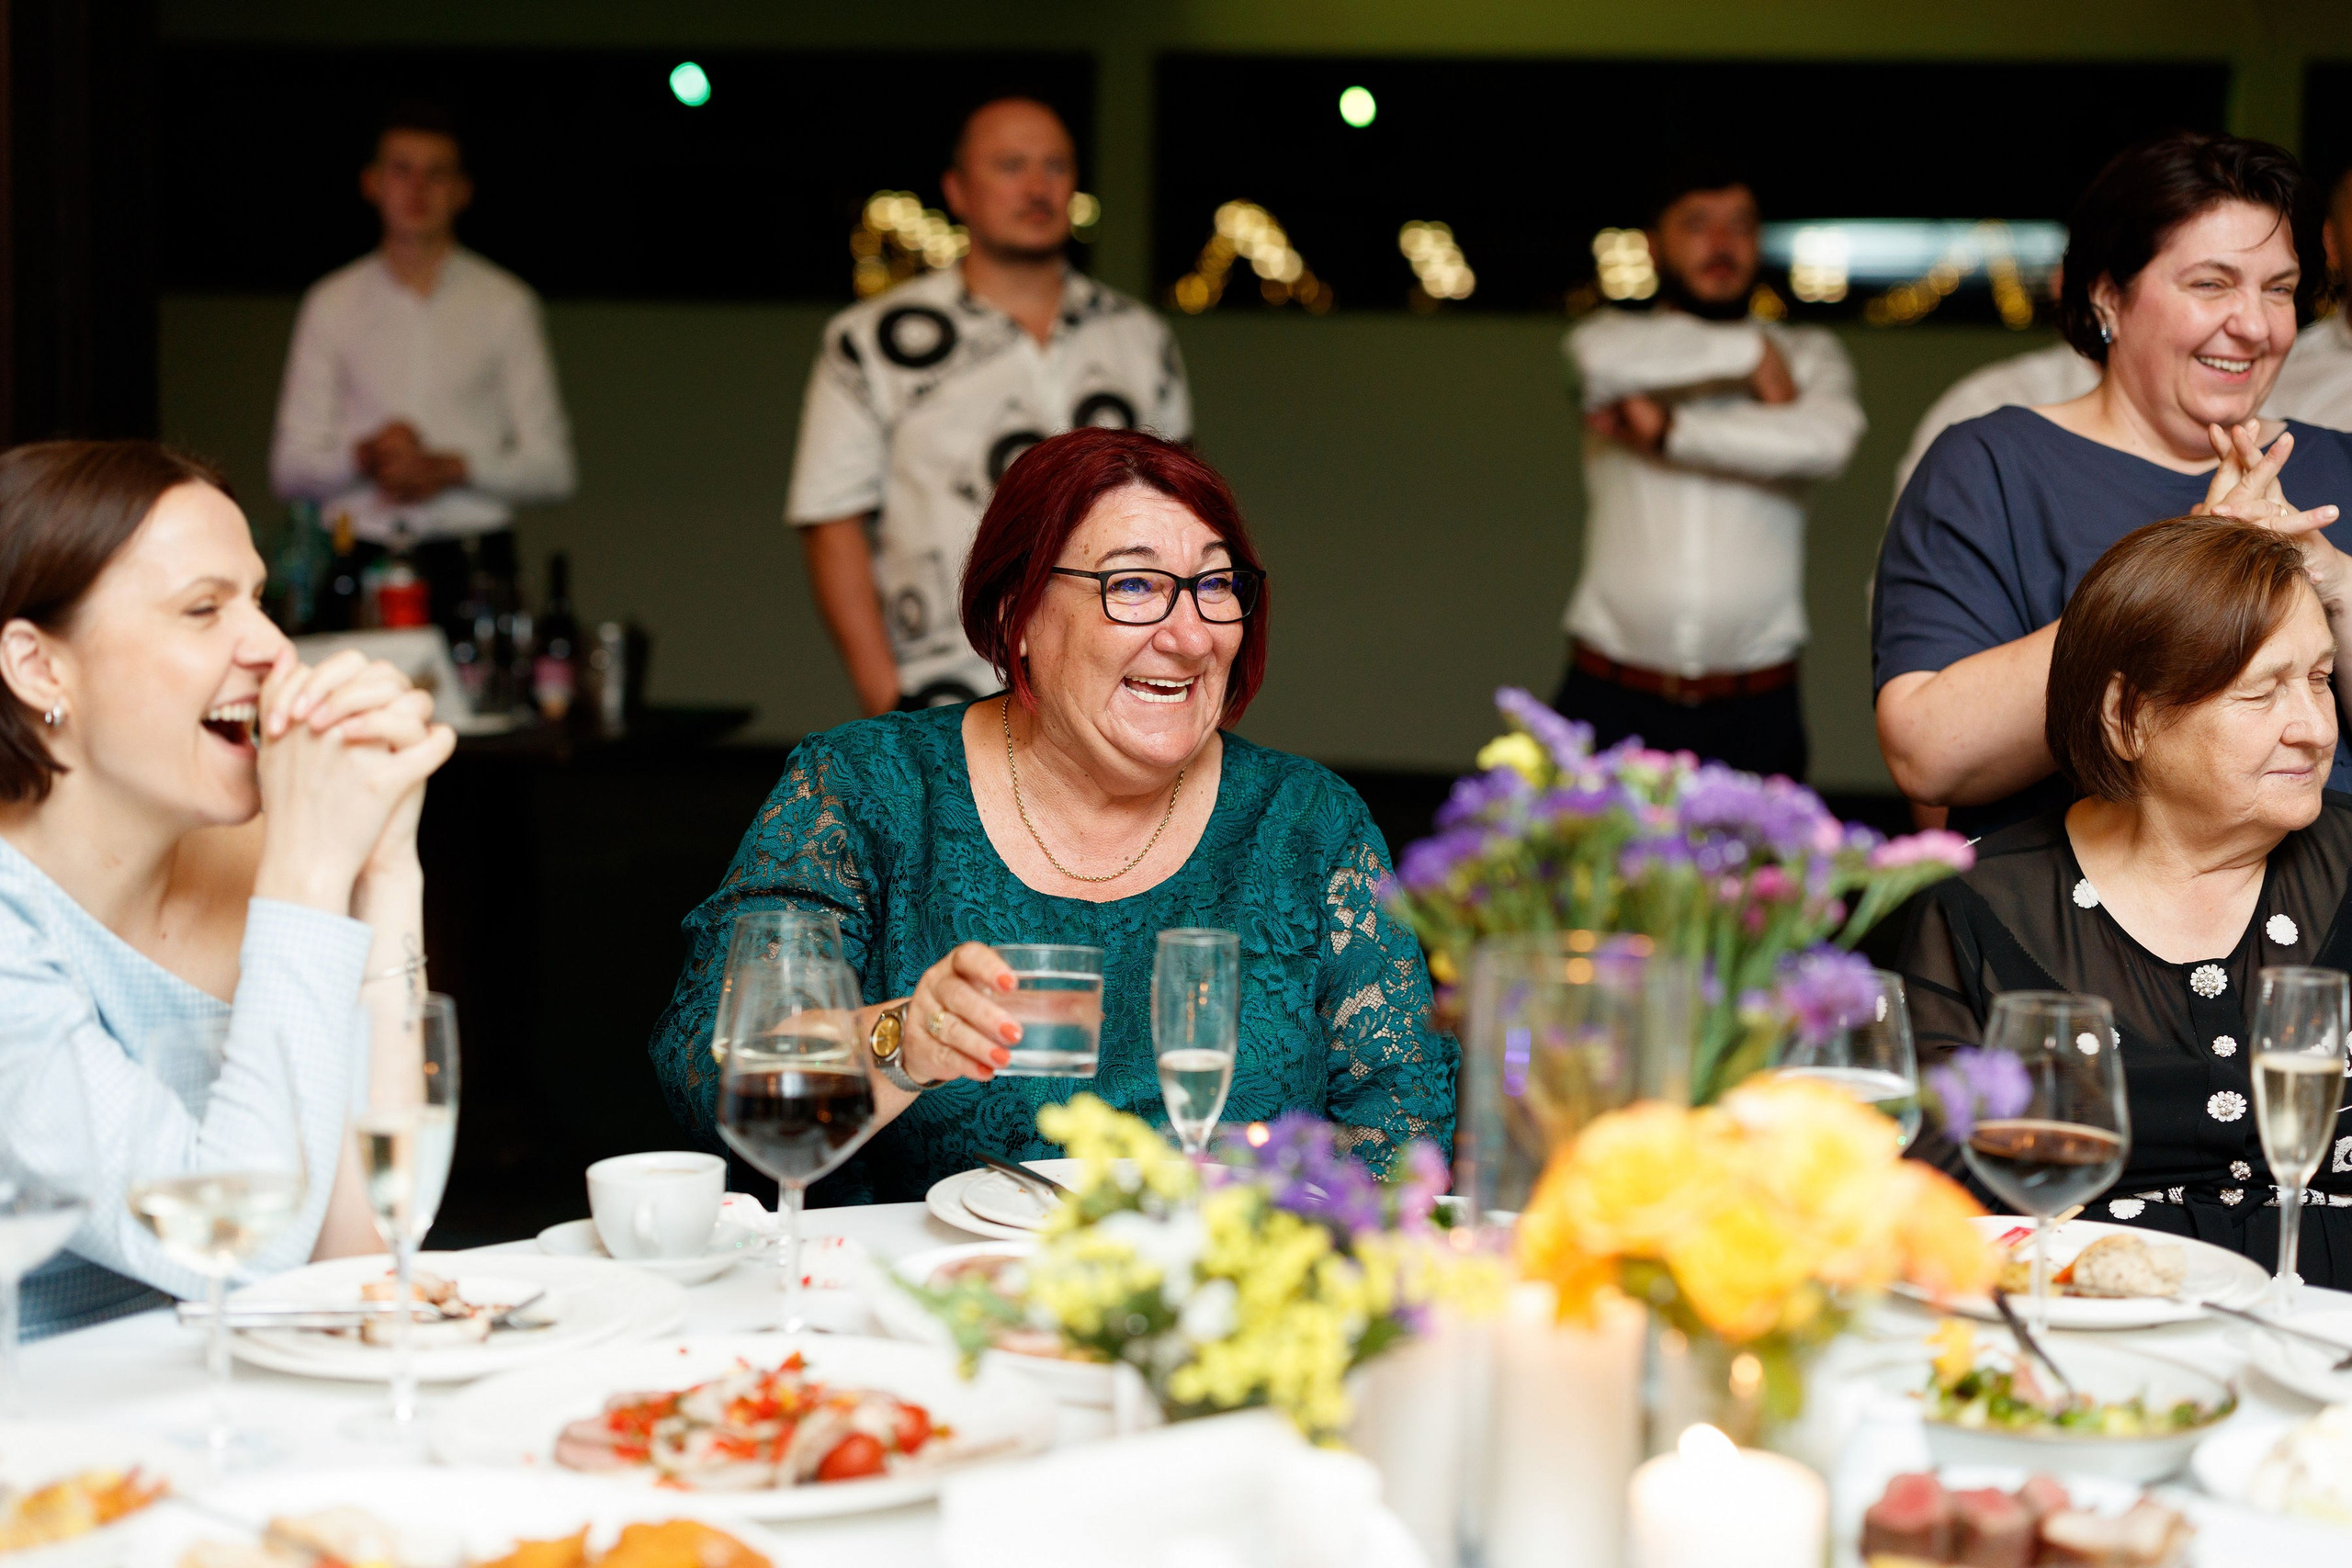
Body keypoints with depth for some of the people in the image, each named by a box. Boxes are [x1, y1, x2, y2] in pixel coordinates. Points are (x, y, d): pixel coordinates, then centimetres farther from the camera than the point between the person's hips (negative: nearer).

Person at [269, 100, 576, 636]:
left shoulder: (505, 304, 8)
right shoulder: (331, 305, 12)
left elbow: (550, 469, 5)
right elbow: (290, 468, 10)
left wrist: (451, 468, -11)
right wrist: (364, 456, -9)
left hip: (470, 564, -1)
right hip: (360, 556, 1)